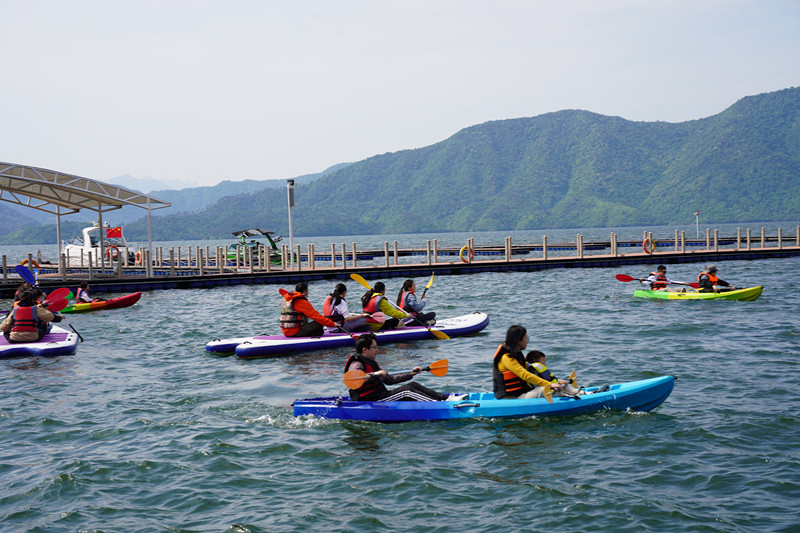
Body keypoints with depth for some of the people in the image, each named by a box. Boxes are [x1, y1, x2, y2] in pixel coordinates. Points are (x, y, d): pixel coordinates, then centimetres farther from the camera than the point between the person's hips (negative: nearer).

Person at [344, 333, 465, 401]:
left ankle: (447, 398, -9)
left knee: (413, 385, -1)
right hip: (370, 402, -10)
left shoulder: (371, 363, 21)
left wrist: (411, 374, 21)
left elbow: (388, 379, 25)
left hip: (380, 396, 10)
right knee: (406, 391, -20)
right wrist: (374, 375, -42)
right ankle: (441, 405, -26)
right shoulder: (356, 364, -12)